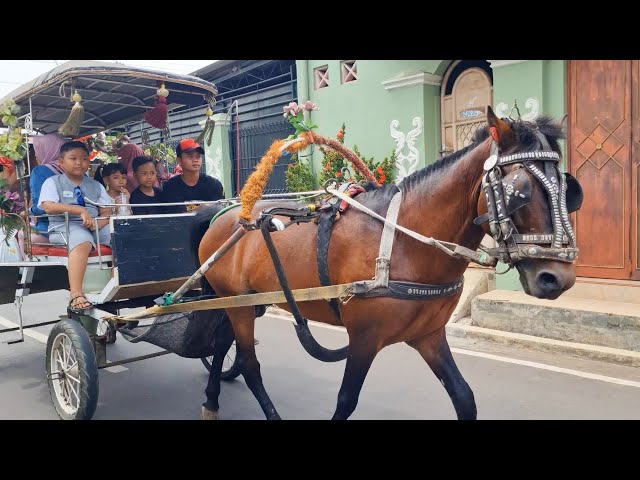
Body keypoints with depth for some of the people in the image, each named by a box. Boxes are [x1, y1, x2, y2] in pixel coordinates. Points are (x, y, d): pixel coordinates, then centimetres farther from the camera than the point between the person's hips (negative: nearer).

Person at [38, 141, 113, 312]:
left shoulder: (95, 186, 20)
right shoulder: (53, 182, 8)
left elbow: (107, 212, 11)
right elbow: (48, 207, -11)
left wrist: (98, 223, -14)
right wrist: (81, 210, -21)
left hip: (95, 227, 5)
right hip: (64, 227, -5)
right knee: (83, 241, -40)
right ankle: (76, 295, -48)